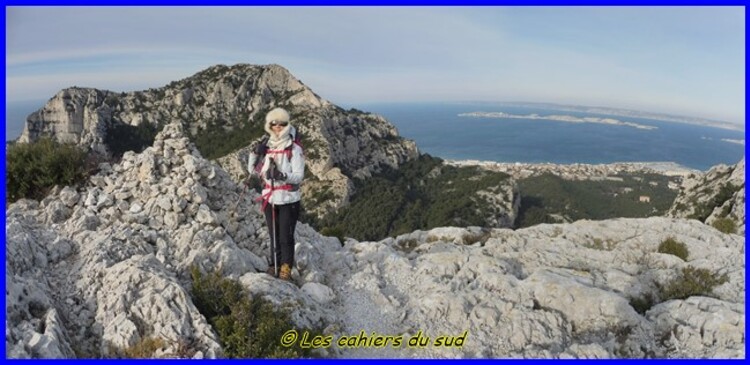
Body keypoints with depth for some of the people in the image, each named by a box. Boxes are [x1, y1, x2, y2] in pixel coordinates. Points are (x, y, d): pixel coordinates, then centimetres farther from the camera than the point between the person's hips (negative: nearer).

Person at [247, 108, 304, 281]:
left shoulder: (294, 149, -7)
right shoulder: (266, 146, 7)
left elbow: (299, 176, -13)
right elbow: (253, 170, 13)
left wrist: (283, 176, -31)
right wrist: (255, 154, -5)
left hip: (288, 199, -4)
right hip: (269, 198, 4)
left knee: (286, 236, -4)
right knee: (273, 235, 12)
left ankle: (286, 268, 11)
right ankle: (275, 265, 26)